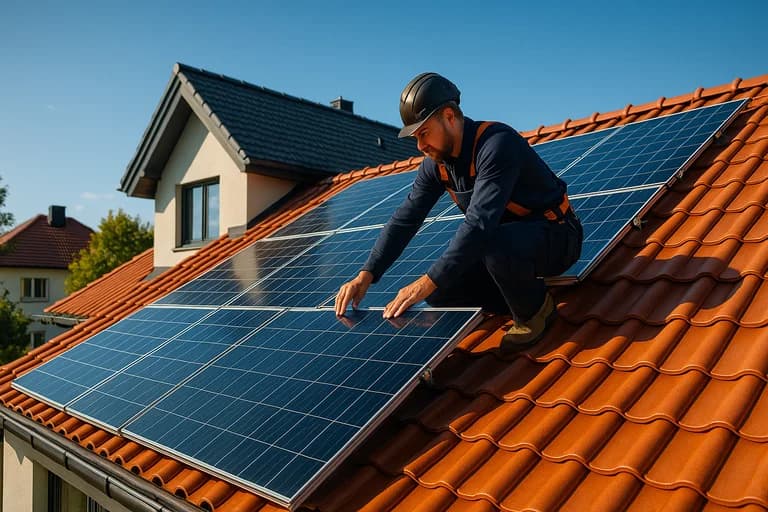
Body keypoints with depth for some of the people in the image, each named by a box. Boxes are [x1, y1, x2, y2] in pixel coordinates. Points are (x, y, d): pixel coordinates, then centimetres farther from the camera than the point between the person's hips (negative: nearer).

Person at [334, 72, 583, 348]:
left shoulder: (498, 143, -29)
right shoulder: (436, 163, -3)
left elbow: (480, 223, -38)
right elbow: (405, 219, -4)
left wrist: (428, 282, -40)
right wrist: (365, 276, -15)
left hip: (555, 236, -7)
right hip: (505, 236, 7)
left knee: (496, 244, -40)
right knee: (438, 293, -7)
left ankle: (536, 308, -9)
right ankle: (521, 297, 8)